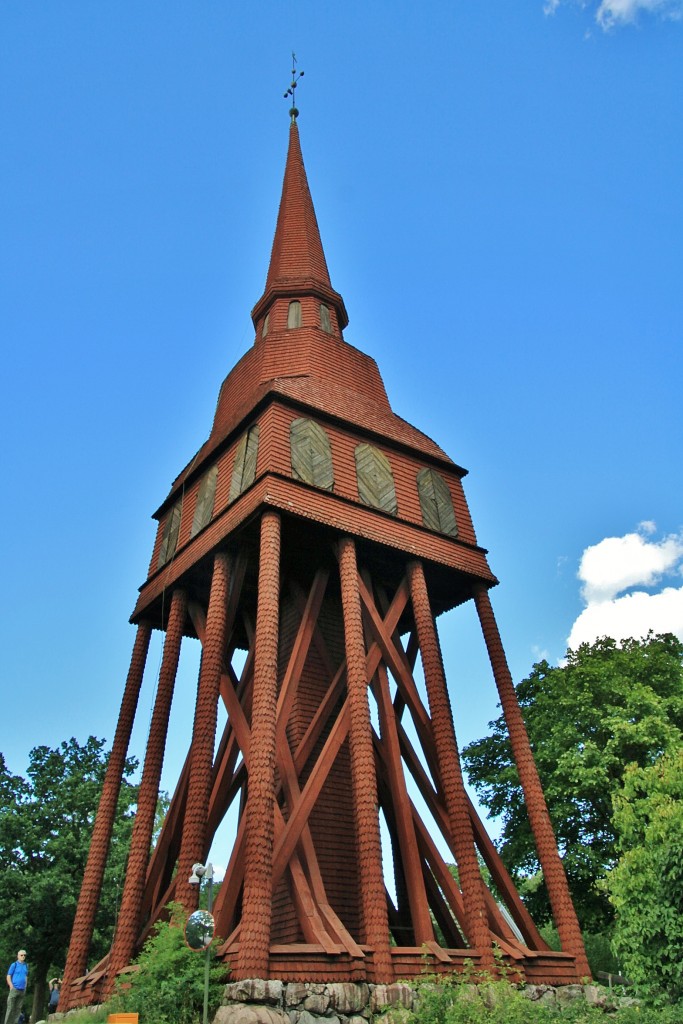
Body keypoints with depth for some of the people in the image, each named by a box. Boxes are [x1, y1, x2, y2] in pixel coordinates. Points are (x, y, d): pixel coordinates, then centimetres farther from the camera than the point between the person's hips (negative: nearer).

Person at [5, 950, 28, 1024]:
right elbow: (8, 976, -2)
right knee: (10, 1008, -5)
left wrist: (25, 986, 9)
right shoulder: (14, 965, -3)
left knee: (18, 1008, 8)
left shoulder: (26, 965, 11)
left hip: (22, 990, 5)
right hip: (14, 989, -5)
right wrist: (11, 986, -11)